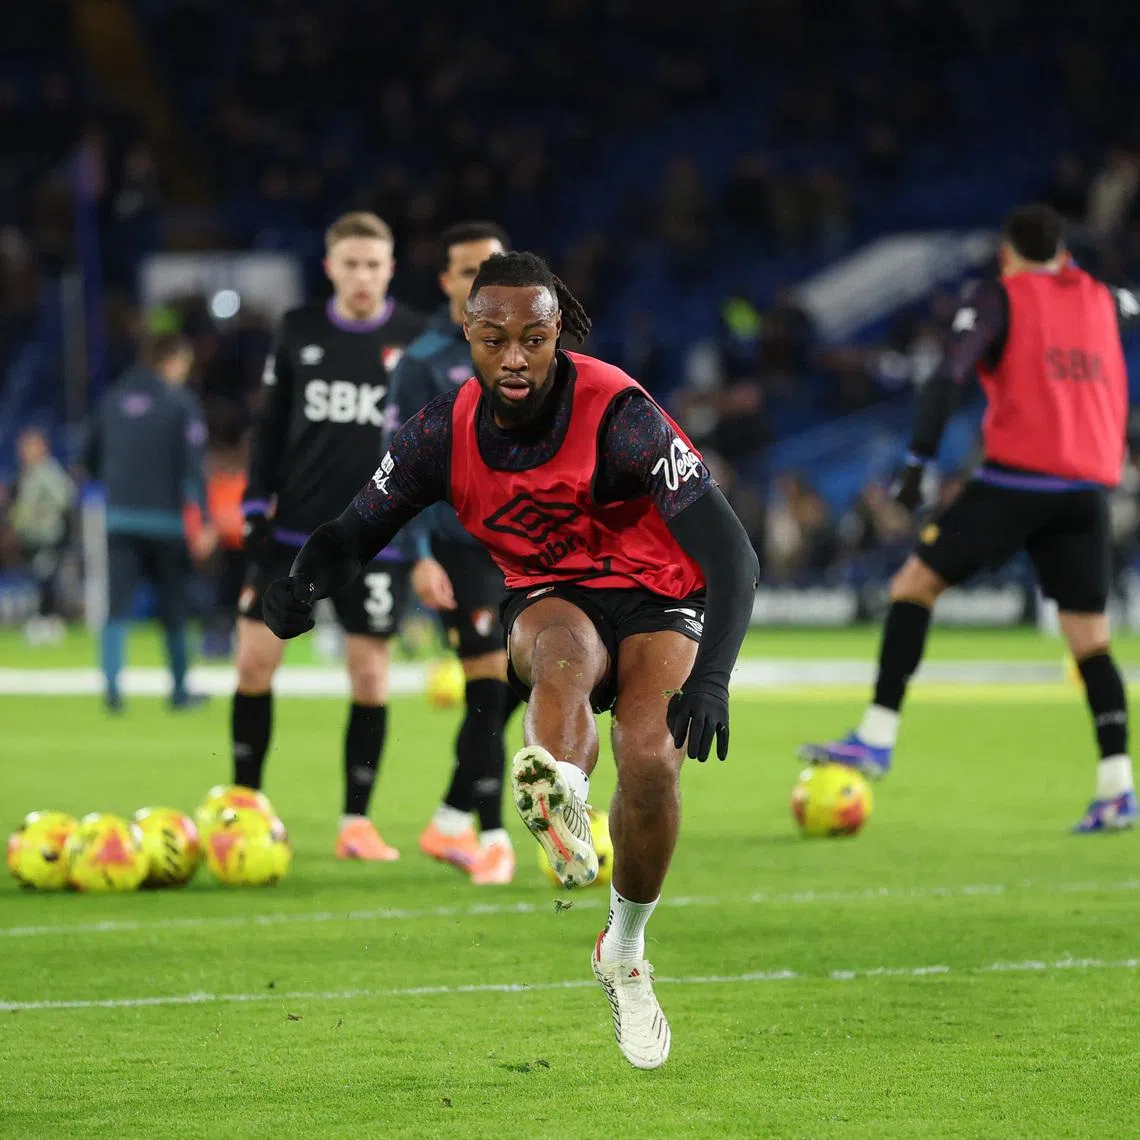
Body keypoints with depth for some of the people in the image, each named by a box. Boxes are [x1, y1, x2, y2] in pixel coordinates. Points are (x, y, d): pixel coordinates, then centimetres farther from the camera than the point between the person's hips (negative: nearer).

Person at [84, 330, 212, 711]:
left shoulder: (113, 399, 9)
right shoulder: (181, 402, -4)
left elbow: (91, 460, 16)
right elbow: (193, 465, -12)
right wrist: (206, 520, -13)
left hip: (119, 519, 3)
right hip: (166, 519, -3)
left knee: (117, 607, -1)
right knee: (173, 608, 10)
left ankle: (111, 683, -19)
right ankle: (179, 690, 17)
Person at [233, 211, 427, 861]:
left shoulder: (418, 340, -1)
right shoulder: (299, 333, 5)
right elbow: (271, 428, 10)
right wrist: (256, 509, 2)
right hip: (295, 530, 2)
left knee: (371, 673, -1)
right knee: (255, 657, -2)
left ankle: (357, 822, 9)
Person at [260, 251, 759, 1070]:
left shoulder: (618, 414, -25)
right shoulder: (446, 432, -12)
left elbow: (733, 555, -27)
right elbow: (354, 533, 1)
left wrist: (711, 678, -42)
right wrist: (301, 588, -24)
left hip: (656, 602, -2)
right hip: (550, 600, 2)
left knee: (652, 760, -27)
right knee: (564, 652, -36)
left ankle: (626, 954, 0)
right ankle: (563, 807, -67)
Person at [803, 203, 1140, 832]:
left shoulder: (1000, 298, 2)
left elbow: (949, 376, -12)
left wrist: (918, 463, -14)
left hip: (1016, 479, -5)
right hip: (1089, 490, 5)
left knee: (915, 582, 3)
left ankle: (877, 736, -7)